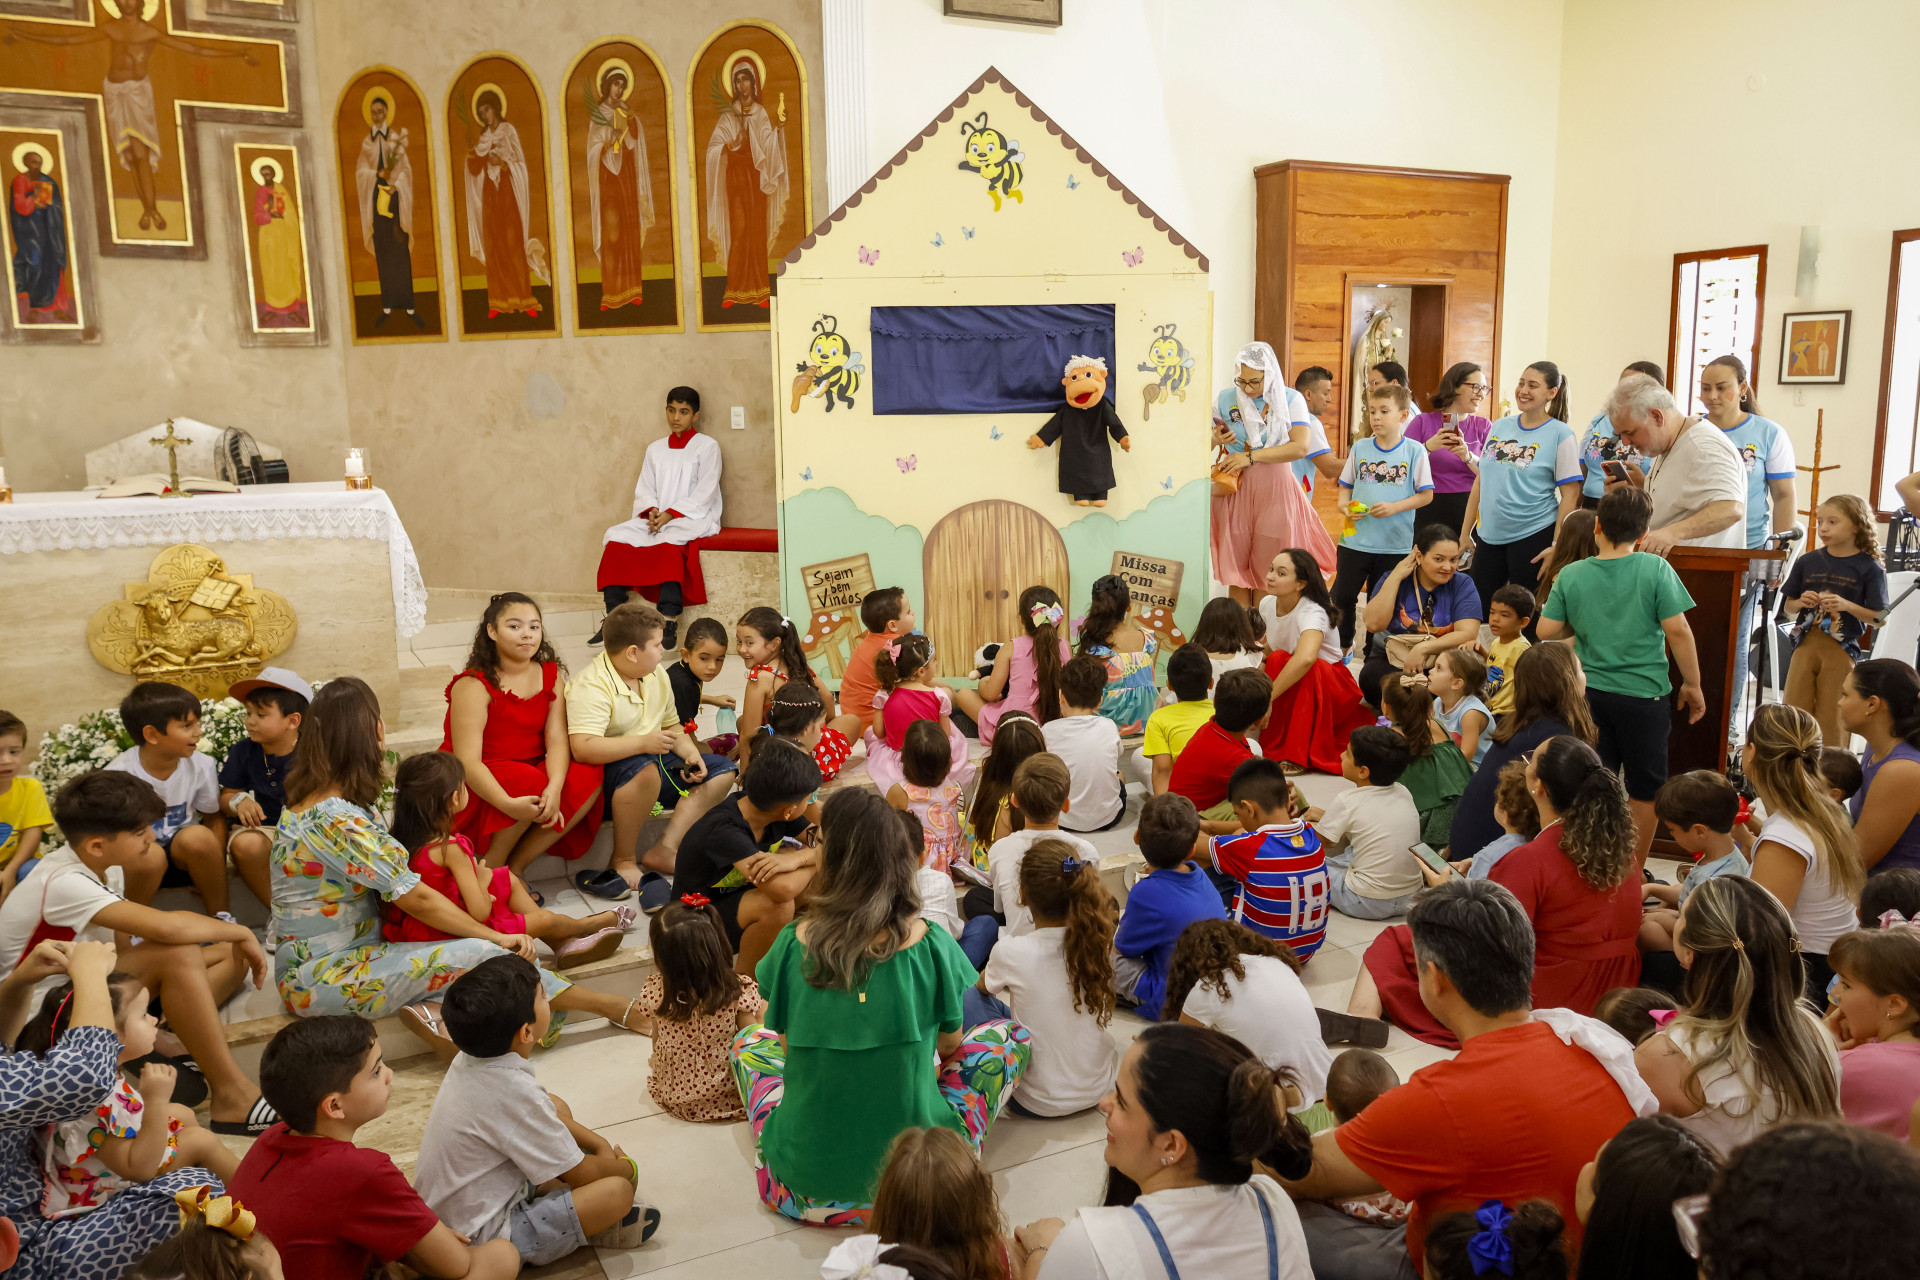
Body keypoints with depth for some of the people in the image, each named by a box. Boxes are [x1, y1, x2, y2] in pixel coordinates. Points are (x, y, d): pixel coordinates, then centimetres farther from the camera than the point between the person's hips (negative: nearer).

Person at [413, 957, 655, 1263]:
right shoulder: (512, 1090, -31)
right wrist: (626, 1167, 2)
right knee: (616, 1191, -20)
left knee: (558, 1108, 14)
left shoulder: (471, 1060, -6)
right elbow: (581, 1174, -18)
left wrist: (598, 1143, 10)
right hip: (484, 1236, -9)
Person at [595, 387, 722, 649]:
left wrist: (670, 514, -16)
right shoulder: (655, 448, 20)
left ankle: (670, 622, -39)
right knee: (617, 537, -19)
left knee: (670, 542, -37)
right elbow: (643, 490, 14)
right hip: (656, 518, 5)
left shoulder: (707, 446, 3)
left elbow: (704, 495, -6)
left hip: (694, 518, -5)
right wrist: (651, 511, -8)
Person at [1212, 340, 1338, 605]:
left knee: (1267, 572, 3)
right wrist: (1217, 439, -8)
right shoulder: (1226, 399, 5)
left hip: (1275, 491, -1)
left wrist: (1252, 456, -17)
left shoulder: (1291, 399, -1)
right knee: (1236, 570, 1)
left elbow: (1301, 446, -15)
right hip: (1235, 491, 1)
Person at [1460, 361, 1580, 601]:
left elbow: (1570, 494, -8)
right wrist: (1464, 534, 10)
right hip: (1489, 534, 5)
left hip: (1533, 536, -5)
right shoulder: (1499, 427, 10)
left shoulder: (1561, 434, -5)